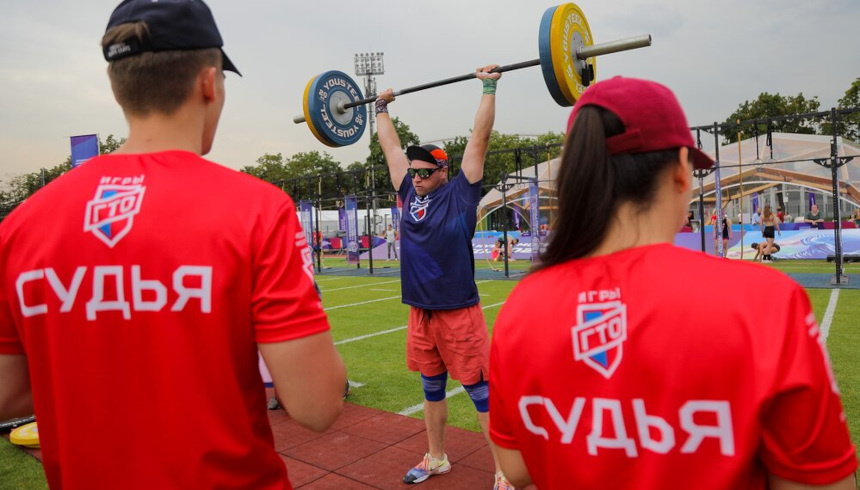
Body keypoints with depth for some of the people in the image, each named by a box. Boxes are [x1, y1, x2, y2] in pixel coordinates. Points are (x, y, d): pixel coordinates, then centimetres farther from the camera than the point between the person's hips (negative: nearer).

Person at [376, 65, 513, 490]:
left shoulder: (459, 193, -6)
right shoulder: (410, 193, 7)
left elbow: (479, 137, -9)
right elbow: (390, 146, 17)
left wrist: (489, 88, -8)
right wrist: (382, 107, 25)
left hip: (458, 312, -6)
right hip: (420, 313, 6)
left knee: (483, 393, 3)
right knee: (432, 390, 19)